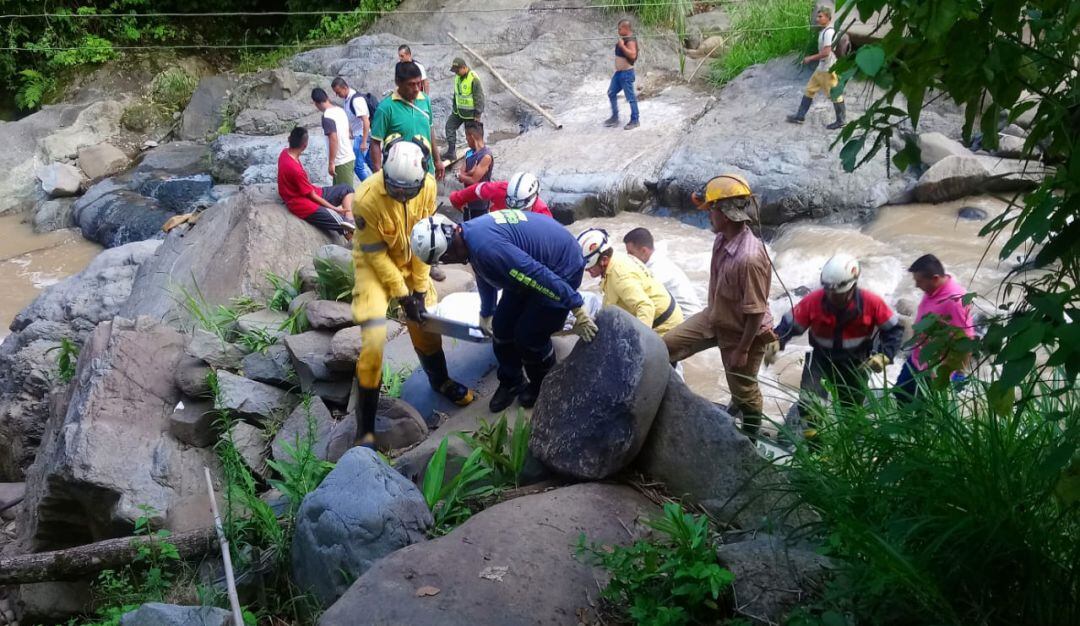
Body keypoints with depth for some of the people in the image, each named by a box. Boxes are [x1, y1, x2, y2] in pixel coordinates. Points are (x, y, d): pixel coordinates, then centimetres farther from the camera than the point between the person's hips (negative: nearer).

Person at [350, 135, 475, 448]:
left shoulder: (428, 186, -18)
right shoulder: (367, 198, -31)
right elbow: (375, 253, -21)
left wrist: (419, 287, -8)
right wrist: (402, 294, -18)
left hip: (411, 261, 4)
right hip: (375, 265, -4)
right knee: (373, 342, -11)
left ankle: (441, 381, 43)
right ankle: (365, 427, -1)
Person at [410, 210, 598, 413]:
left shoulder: (485, 247, -36)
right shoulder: (470, 232, -2)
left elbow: (540, 276, -36)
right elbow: (484, 277, 19)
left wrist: (578, 309, -30)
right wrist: (486, 314, 35)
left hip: (562, 270, -9)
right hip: (535, 259, 9)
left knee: (529, 335, -7)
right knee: (502, 326, 7)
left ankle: (544, 387, 21)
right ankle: (511, 382, 30)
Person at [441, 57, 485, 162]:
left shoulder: (474, 79, -22)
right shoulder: (457, 77, 3)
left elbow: (479, 97, -19)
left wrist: (478, 114, -17)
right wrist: (454, 108, 18)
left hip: (471, 113, -8)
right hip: (459, 110, 8)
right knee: (450, 127, 3)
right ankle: (451, 152, 7)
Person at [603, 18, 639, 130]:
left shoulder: (630, 40, -17)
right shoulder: (623, 39, 12)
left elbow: (632, 55, -31)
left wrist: (622, 46, -28)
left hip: (626, 73, -10)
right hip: (618, 72, 10)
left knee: (630, 97, -3)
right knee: (611, 93, 14)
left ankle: (634, 121, 6)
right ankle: (615, 118, 23)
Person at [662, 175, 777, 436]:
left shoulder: (749, 258, -37)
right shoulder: (723, 238, -10)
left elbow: (756, 312, -29)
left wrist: (742, 350, -21)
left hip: (742, 333, -8)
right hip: (714, 318, 8)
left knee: (743, 390, 14)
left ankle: (750, 436, 40)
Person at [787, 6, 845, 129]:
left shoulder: (829, 32, -20)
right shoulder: (824, 31, 11)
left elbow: (826, 52, -26)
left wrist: (810, 58, -19)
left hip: (829, 69, -10)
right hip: (821, 68, 10)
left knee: (835, 95, 0)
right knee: (810, 90, 12)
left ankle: (840, 121, 10)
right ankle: (800, 116, 18)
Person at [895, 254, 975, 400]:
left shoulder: (955, 301, -31)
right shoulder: (933, 290, -3)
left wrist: (945, 374, -23)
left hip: (935, 368, -9)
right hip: (917, 359, 9)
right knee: (902, 391, 25)